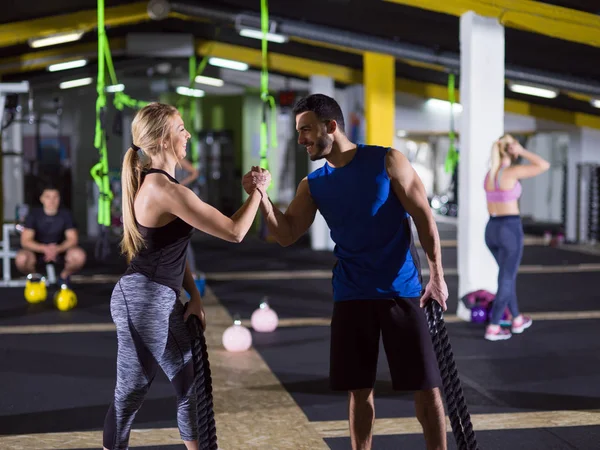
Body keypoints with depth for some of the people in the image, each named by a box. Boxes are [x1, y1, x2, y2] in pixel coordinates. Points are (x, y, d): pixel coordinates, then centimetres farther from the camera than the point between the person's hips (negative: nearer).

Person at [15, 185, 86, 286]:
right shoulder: (34, 214, -12)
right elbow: (25, 241, -17)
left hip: (60, 250, 1)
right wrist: (45, 248, -35)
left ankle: (64, 276, 2)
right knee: (21, 258, -34)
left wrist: (57, 249, -32)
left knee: (79, 255, -31)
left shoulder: (65, 214, -8)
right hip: (38, 251, -1)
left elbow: (73, 239, -12)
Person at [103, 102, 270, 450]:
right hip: (144, 300, -10)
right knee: (131, 394, 3)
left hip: (162, 300, 10)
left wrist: (195, 297, 9)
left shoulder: (154, 182, 10)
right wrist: (259, 189, -5)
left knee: (192, 384, 16)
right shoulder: (166, 190, -21)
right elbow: (234, 231, -20)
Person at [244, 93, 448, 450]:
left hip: (403, 289, -3)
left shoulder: (387, 162, -5)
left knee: (426, 386, 0)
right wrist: (261, 196, -16)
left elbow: (424, 217, -4)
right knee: (359, 389, 6)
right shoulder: (313, 185, 5)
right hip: (351, 296, 3)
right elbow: (287, 235, -1)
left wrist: (437, 275, -8)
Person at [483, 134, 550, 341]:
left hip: (491, 229, 7)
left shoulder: (489, 174, 8)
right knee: (507, 280, 2)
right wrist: (522, 151, -6)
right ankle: (493, 328, 3)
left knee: (508, 273, 23)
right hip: (510, 230, -7)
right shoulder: (512, 171, -15)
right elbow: (544, 166, -9)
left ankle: (517, 320, 34)